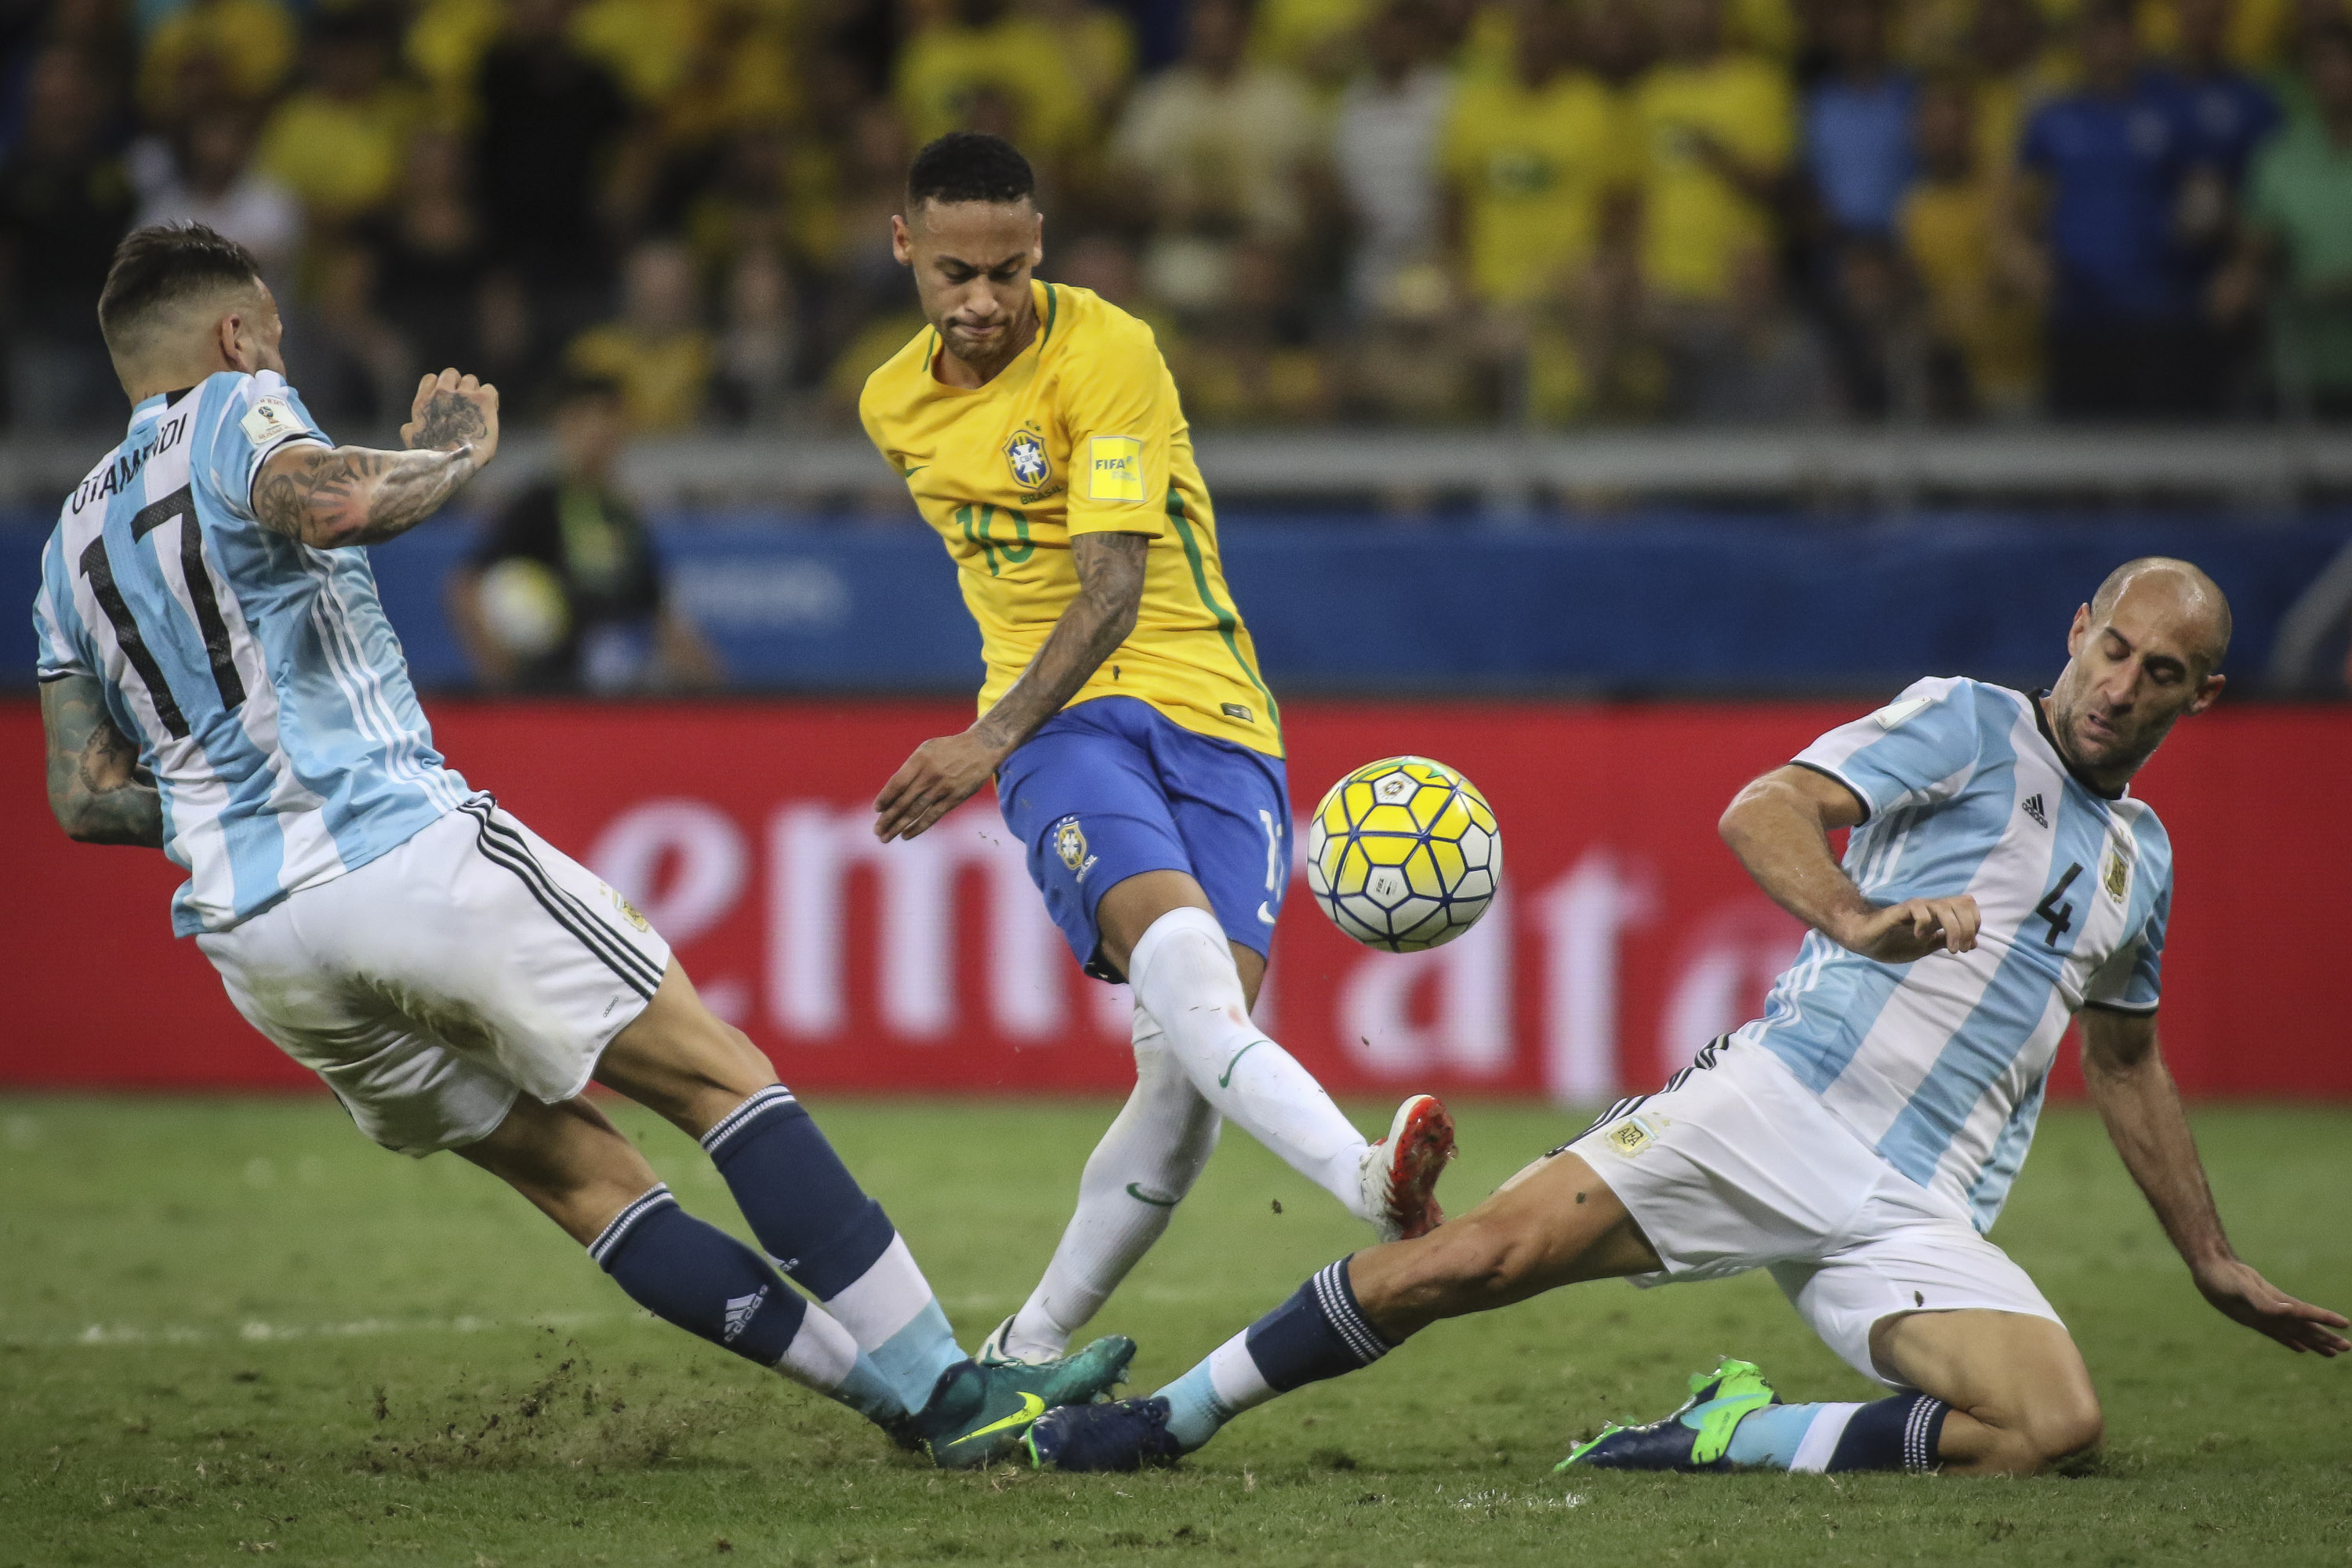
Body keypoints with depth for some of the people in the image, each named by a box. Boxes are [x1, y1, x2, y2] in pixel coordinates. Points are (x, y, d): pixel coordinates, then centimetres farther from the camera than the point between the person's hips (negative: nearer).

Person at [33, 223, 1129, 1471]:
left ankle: (895, 1388, 7)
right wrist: (455, 449, -6)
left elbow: (84, 799, 19)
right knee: (723, 1079, -1)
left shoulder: (69, 546, 20)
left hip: (250, 937, 7)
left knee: (577, 1168, 12)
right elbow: (334, 502, -25)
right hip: (404, 852, -7)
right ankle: (953, 1389, -7)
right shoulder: (230, 414, -1)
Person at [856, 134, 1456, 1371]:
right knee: (1177, 948, -31)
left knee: (1188, 1068, -16)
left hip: (1208, 710, -2)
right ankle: (1370, 1187, -55)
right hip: (1062, 722, 2)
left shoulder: (1105, 353, -8)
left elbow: (1113, 592, -13)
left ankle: (1027, 1352, 0)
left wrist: (988, 743, -21)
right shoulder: (894, 405, 11)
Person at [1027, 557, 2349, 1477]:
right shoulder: (1970, 725, 4)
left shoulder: (2140, 858, 22)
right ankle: (1161, 1422, -3)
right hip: (1777, 1106, -4)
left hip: (1919, 1218, 4)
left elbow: (2128, 1064, 37)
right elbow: (1767, 810, -12)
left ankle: (1718, 1444, -12)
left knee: (2055, 1422, -25)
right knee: (1482, 1258, -19)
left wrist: (2217, 1266, 38)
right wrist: (1857, 920, -32)